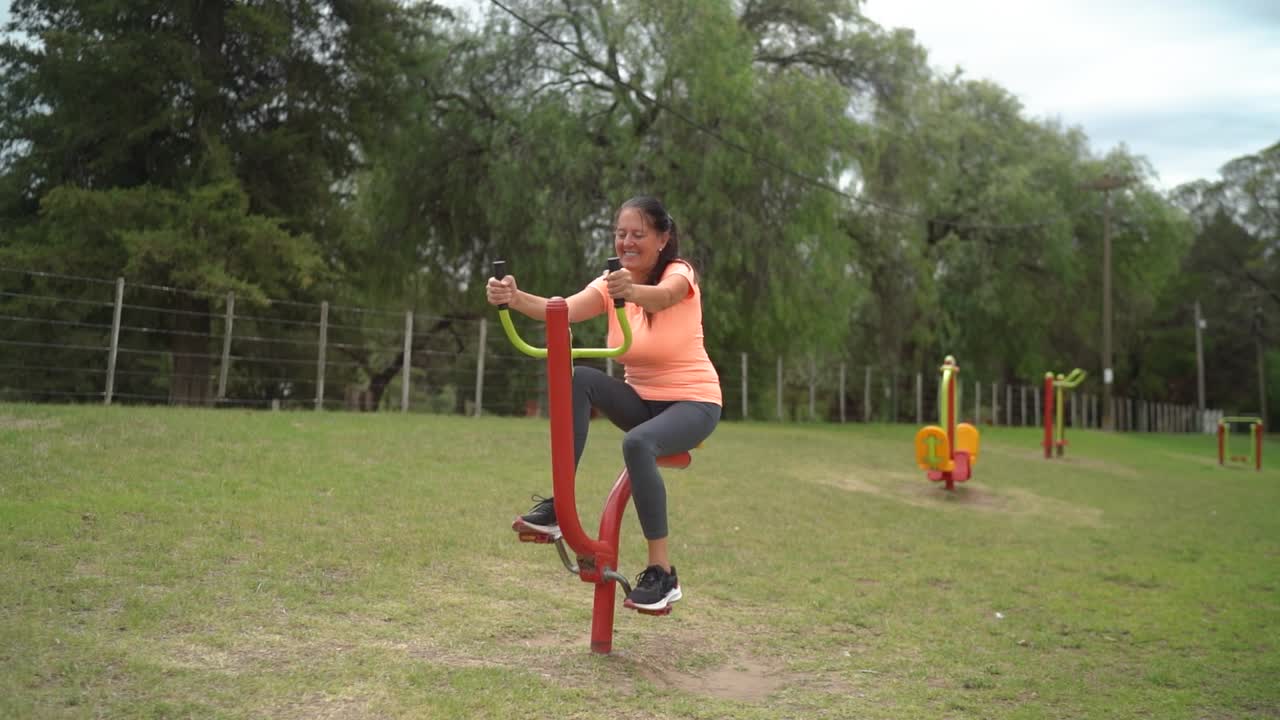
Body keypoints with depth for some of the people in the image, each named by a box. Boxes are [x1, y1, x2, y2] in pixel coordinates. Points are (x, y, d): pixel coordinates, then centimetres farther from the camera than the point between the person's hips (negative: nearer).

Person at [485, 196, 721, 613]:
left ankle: (662, 573, -23)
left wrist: (632, 291, -62)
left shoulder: (679, 273, -11)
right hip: (641, 399, 5)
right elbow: (562, 310, -20)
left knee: (637, 443, -36)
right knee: (576, 379, -23)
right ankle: (558, 506, -22)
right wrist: (515, 298, -41)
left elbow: (663, 297, -38)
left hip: (693, 402, -5)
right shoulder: (612, 283, 1)